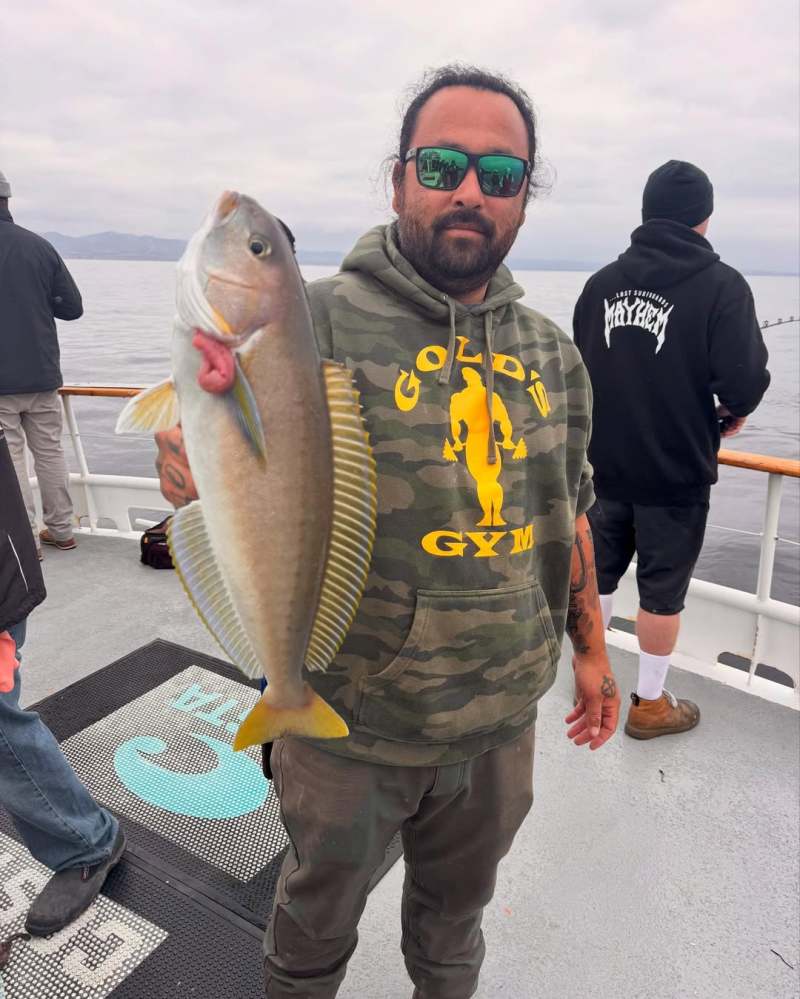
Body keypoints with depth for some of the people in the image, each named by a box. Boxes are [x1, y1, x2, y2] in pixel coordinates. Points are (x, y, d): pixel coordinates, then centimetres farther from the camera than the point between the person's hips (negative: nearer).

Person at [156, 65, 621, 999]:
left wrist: (590, 650, 14)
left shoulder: (553, 353, 0)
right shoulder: (318, 322, -17)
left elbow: (568, 517, 9)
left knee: (456, 907, 32)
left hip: (502, 721, 5)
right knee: (318, 916, 26)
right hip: (349, 727, -4)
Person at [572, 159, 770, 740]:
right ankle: (651, 704, 24)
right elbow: (745, 381, -19)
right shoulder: (721, 285, -12)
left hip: (605, 465, 5)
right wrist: (732, 414, 4)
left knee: (598, 572, 19)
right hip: (675, 473, -4)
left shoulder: (602, 281, 2)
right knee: (662, 588, 10)